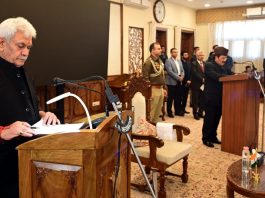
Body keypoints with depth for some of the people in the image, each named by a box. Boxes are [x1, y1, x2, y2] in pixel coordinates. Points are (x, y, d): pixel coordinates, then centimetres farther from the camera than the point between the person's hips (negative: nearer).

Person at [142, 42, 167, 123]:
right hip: (153, 89, -8)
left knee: (158, 111, 15)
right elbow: (145, 78, -18)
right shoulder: (148, 62, -13)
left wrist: (164, 88, 18)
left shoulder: (160, 61, 15)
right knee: (151, 112, -2)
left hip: (160, 88, 8)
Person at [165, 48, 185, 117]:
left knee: (178, 97, 10)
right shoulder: (168, 61, -6)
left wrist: (182, 76, -5)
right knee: (170, 98, 0)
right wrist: (178, 77, -16)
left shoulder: (179, 61, 18)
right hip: (172, 82, -7)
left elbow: (182, 70, 16)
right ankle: (169, 112, 10)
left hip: (179, 82, 7)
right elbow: (170, 72, -16)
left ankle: (178, 111, 20)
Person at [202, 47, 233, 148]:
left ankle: (213, 137, 25)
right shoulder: (209, 65, -9)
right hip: (211, 97, -7)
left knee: (216, 119, 13)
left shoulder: (224, 68, 16)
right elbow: (216, 76, -24)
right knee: (209, 119, 0)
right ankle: (206, 138, 11)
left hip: (220, 98, 7)